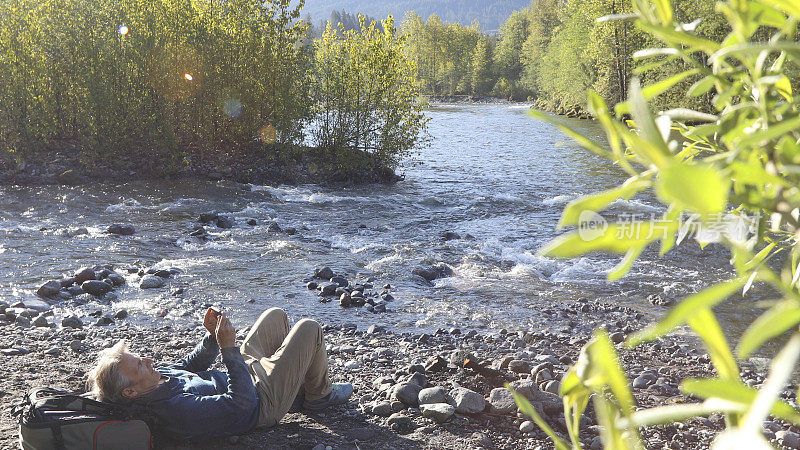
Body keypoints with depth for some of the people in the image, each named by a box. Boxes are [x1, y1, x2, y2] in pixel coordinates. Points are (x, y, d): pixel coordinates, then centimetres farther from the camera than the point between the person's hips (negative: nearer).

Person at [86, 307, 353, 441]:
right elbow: (242, 403, -37)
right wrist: (228, 348, -37)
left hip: (246, 373, 9)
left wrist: (212, 336, -8)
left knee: (277, 315, 22)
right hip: (264, 400, -9)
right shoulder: (177, 409, -39)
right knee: (309, 328, -4)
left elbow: (192, 365, 9)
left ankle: (297, 383, 35)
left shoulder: (158, 377, -9)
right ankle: (319, 394, 21)